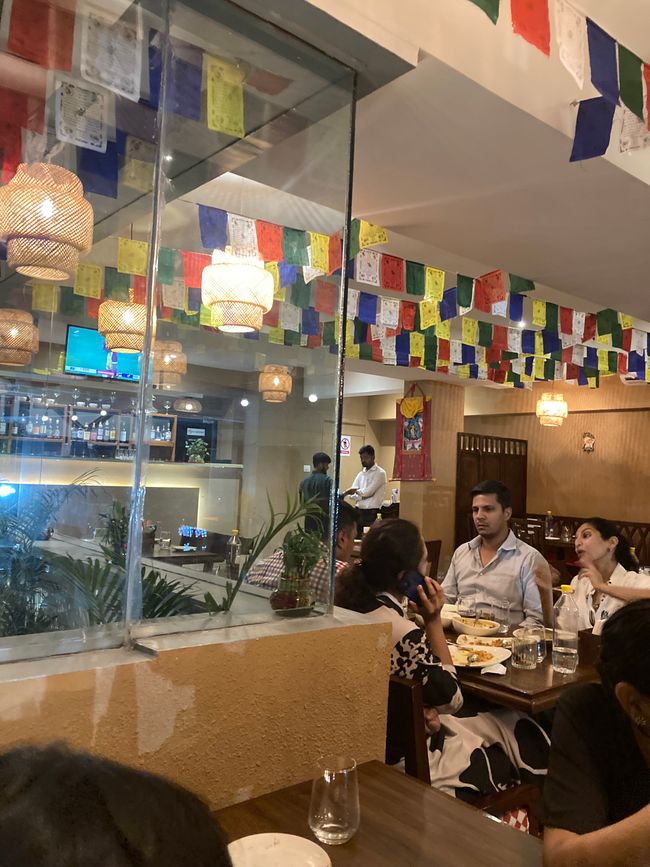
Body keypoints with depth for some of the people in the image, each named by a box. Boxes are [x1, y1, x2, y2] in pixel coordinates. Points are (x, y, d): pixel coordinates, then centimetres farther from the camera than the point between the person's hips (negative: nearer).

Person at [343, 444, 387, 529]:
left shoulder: (380, 473, -6)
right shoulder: (361, 474, 13)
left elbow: (368, 491, -14)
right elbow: (352, 494, 6)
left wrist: (356, 491, 0)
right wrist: (363, 495, -11)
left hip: (372, 512, -6)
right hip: (359, 511, 6)